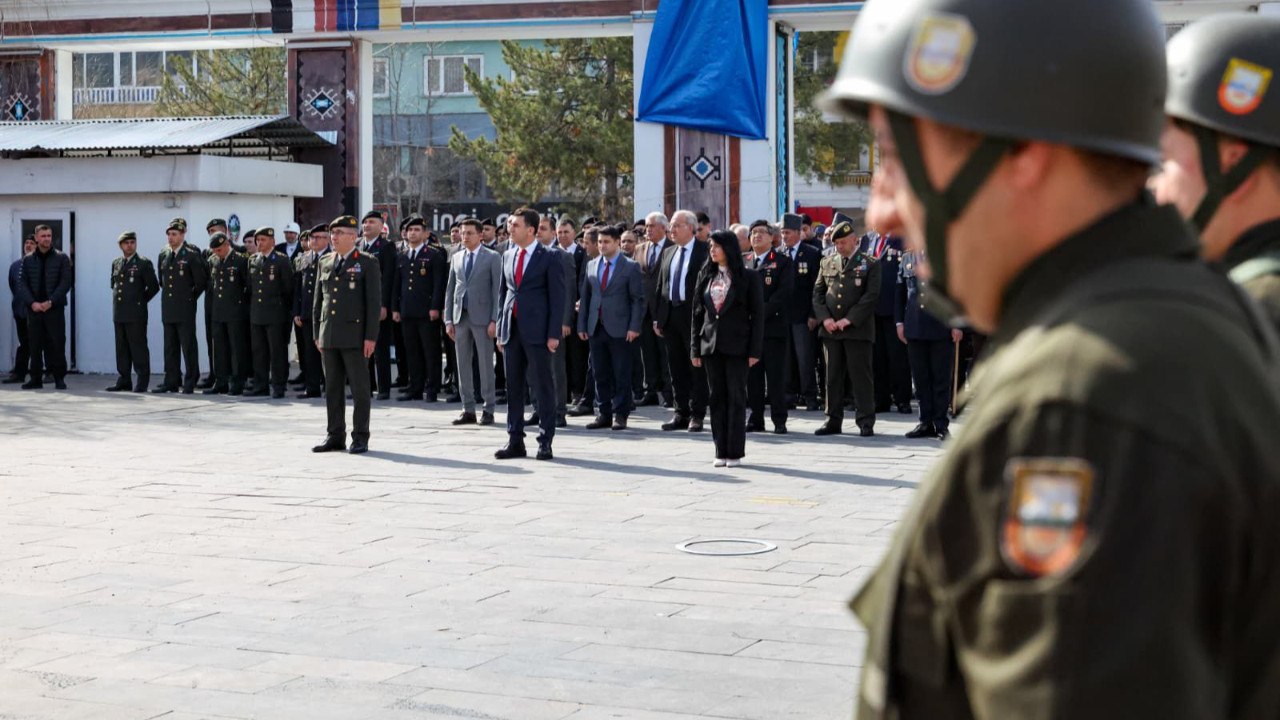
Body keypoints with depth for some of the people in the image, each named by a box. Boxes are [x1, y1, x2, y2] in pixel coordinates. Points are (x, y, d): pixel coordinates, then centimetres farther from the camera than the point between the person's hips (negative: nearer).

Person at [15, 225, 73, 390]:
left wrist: (50, 302, -13)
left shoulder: (61, 258, 4)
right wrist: (32, 303, -10)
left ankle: (59, 378, 1)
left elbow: (65, 283, -3)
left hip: (55, 308, -2)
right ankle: (36, 378, 8)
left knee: (57, 344, -4)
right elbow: (22, 284, 5)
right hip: (34, 308, 2)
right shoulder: (28, 260, 10)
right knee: (35, 344, 3)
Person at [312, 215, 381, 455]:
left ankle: (360, 438, 4)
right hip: (329, 336, 5)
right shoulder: (325, 262, 14)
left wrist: (371, 337, -12)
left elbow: (374, 302, -6)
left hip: (354, 335, -5)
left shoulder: (368, 263, -2)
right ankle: (335, 436, 14)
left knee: (360, 388, -1)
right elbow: (318, 300, 17)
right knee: (332, 388, 8)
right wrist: (316, 333, 12)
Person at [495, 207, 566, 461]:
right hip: (512, 330, 6)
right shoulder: (508, 257, 14)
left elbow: (557, 297, -6)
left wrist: (554, 334, -12)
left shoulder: (549, 258, -4)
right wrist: (500, 331, 12)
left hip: (537, 331, -6)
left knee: (543, 386, -1)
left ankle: (545, 441, 6)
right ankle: (515, 440, 14)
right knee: (513, 386, 8)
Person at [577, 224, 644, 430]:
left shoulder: (630, 267, -1)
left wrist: (634, 327, -12)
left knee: (621, 375, -1)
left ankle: (620, 415, 5)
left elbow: (637, 299, -4)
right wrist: (582, 325, 8)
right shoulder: (592, 265, 12)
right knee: (600, 374, 7)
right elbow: (585, 296, 14)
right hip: (596, 328, 5)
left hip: (619, 329, -5)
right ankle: (605, 414, 13)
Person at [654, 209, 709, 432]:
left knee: (697, 367, 0)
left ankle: (697, 415, 5)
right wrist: (657, 318, 10)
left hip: (693, 316, -6)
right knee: (677, 369, 10)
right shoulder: (668, 253, 14)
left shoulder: (704, 251, -6)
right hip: (670, 317, 6)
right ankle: (681, 414, 16)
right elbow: (661, 286, 15)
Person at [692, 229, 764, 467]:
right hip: (711, 343, 4)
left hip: (736, 345, -4)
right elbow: (697, 312, 11)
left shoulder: (748, 277, -3)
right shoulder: (705, 275, 10)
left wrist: (755, 350, -9)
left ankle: (735, 452, 4)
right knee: (717, 397, 5)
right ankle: (721, 451, 10)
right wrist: (695, 348, 6)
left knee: (736, 397, -1)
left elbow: (758, 314, -3)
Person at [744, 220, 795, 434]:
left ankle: (779, 420, 2)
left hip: (774, 326, -4)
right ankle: (756, 419, 11)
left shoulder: (782, 262, 2)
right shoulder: (743, 263, 16)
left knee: (776, 376, -3)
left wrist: (762, 314, -15)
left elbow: (784, 292, -8)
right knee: (752, 375, 5)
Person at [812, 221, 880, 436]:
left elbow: (871, 295, -6)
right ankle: (834, 421, 11)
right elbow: (817, 292, 12)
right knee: (833, 376, 6)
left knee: (861, 376, -3)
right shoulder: (826, 263, 14)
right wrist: (825, 318, -4)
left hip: (858, 329, -4)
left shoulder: (869, 264, 2)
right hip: (830, 329, 4)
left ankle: (866, 422, 1)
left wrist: (849, 319, -13)